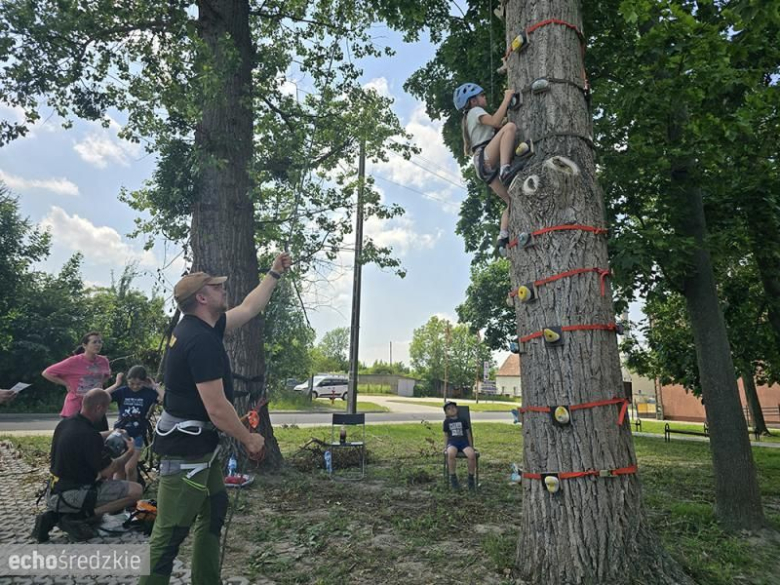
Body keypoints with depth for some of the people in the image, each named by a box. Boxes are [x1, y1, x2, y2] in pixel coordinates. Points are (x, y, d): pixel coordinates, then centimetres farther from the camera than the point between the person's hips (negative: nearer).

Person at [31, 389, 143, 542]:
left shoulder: (65, 423, 1)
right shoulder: (90, 435, -26)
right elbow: (108, 471, -15)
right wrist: (130, 452, -1)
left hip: (53, 493, 9)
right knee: (135, 490, -13)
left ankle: (55, 515, 12)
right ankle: (75, 517, -8)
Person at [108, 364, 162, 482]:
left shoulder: (148, 393, -9)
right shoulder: (123, 391, -5)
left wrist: (154, 386, -18)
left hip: (137, 436, -2)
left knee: (130, 468, -5)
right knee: (119, 469, 9)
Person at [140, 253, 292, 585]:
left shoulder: (200, 327, 5)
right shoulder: (201, 340, -24)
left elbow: (248, 309, 19)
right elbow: (218, 409, -25)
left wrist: (275, 274, 21)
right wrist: (249, 439, -10)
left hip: (198, 441, 11)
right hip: (186, 445, -11)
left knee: (215, 507, 20)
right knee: (171, 530, -2)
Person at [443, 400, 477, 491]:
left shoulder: (463, 420, 15)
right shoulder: (446, 422, 14)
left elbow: (468, 433, 17)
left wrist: (471, 446, 10)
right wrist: (445, 447, 9)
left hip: (464, 441, 1)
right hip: (452, 442, -1)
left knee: (472, 455, -33)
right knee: (451, 453, -39)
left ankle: (471, 478, -10)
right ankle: (453, 478, -20)